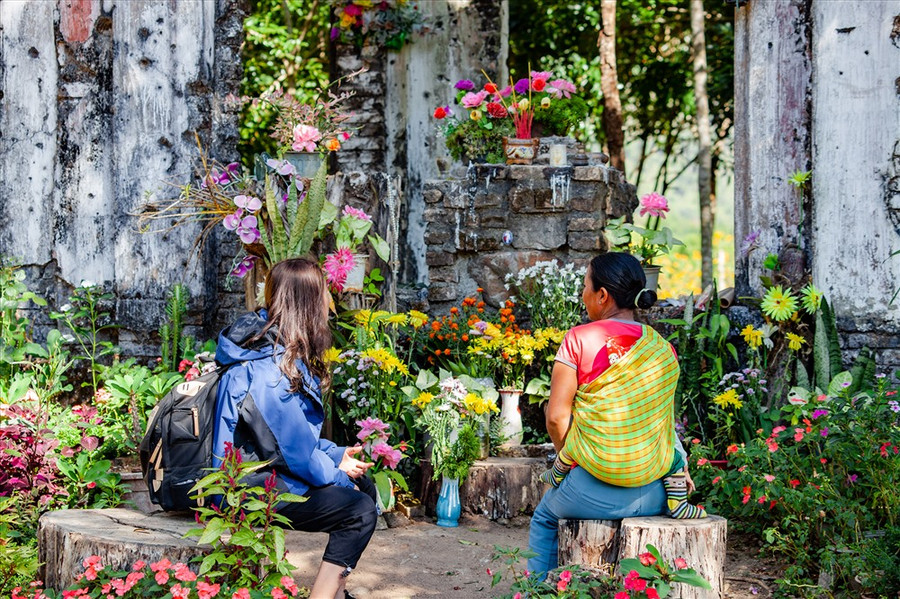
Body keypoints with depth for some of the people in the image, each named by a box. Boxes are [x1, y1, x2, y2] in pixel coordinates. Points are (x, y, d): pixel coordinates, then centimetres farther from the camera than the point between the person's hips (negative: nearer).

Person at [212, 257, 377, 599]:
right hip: (251, 491, -11)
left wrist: (336, 455, 5)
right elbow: (295, 446, -20)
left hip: (267, 474, 11)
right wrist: (338, 475, -5)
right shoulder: (268, 371, -24)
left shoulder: (282, 353, 8)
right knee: (360, 510, -15)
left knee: (363, 485, 14)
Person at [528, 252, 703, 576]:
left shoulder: (580, 339, -10)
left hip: (595, 493, -4)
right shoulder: (663, 348, 4)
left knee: (544, 520, 25)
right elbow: (666, 420, 9)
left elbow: (556, 416, -11)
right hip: (654, 495, 5)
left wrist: (570, 460, 4)